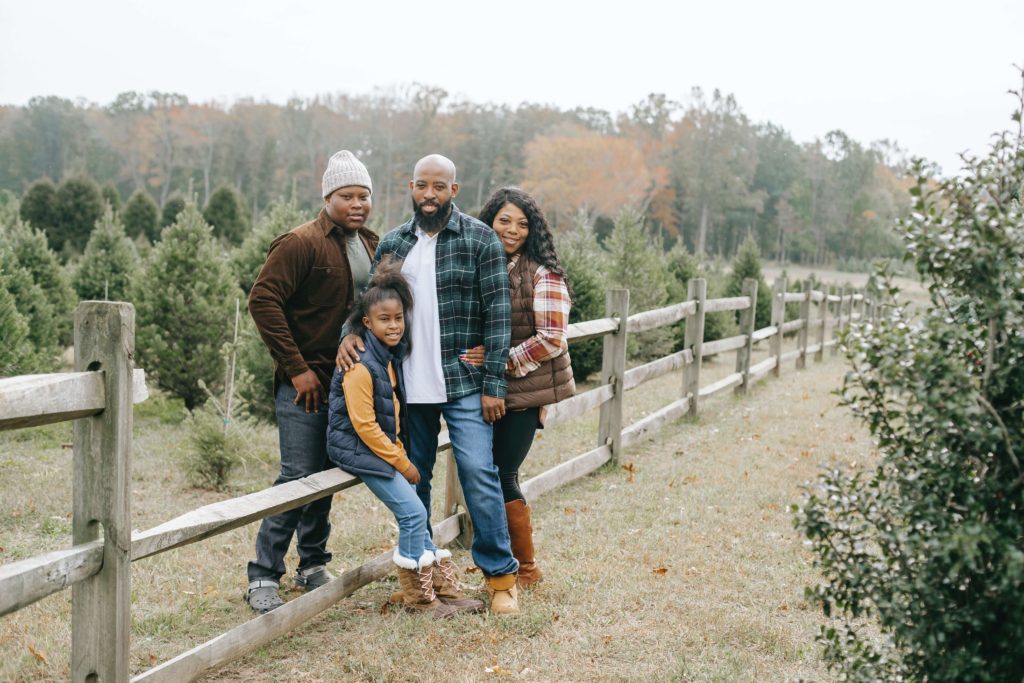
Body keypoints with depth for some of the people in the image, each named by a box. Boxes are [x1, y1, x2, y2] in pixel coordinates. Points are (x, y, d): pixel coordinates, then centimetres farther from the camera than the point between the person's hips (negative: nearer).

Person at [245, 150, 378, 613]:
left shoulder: (371, 246, 12)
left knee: (327, 473, 13)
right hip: (305, 384, -7)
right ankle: (263, 578, 1)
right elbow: (263, 301, -17)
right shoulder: (301, 244, -12)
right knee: (299, 475, -8)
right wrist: (296, 368, -18)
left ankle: (313, 565, 26)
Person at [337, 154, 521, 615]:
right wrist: (350, 334, -8)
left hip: (464, 382, -4)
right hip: (409, 385, 4)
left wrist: (494, 384, -11)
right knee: (413, 476, 13)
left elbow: (497, 313, -6)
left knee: (478, 472, -8)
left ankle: (500, 575, 4)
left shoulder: (480, 239, -4)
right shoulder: (392, 244, 9)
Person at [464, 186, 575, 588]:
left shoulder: (543, 275, -8)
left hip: (524, 390, -5)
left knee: (500, 476, -4)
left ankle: (526, 568, 12)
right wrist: (469, 358, 1)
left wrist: (503, 360, -17)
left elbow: (553, 338, -13)